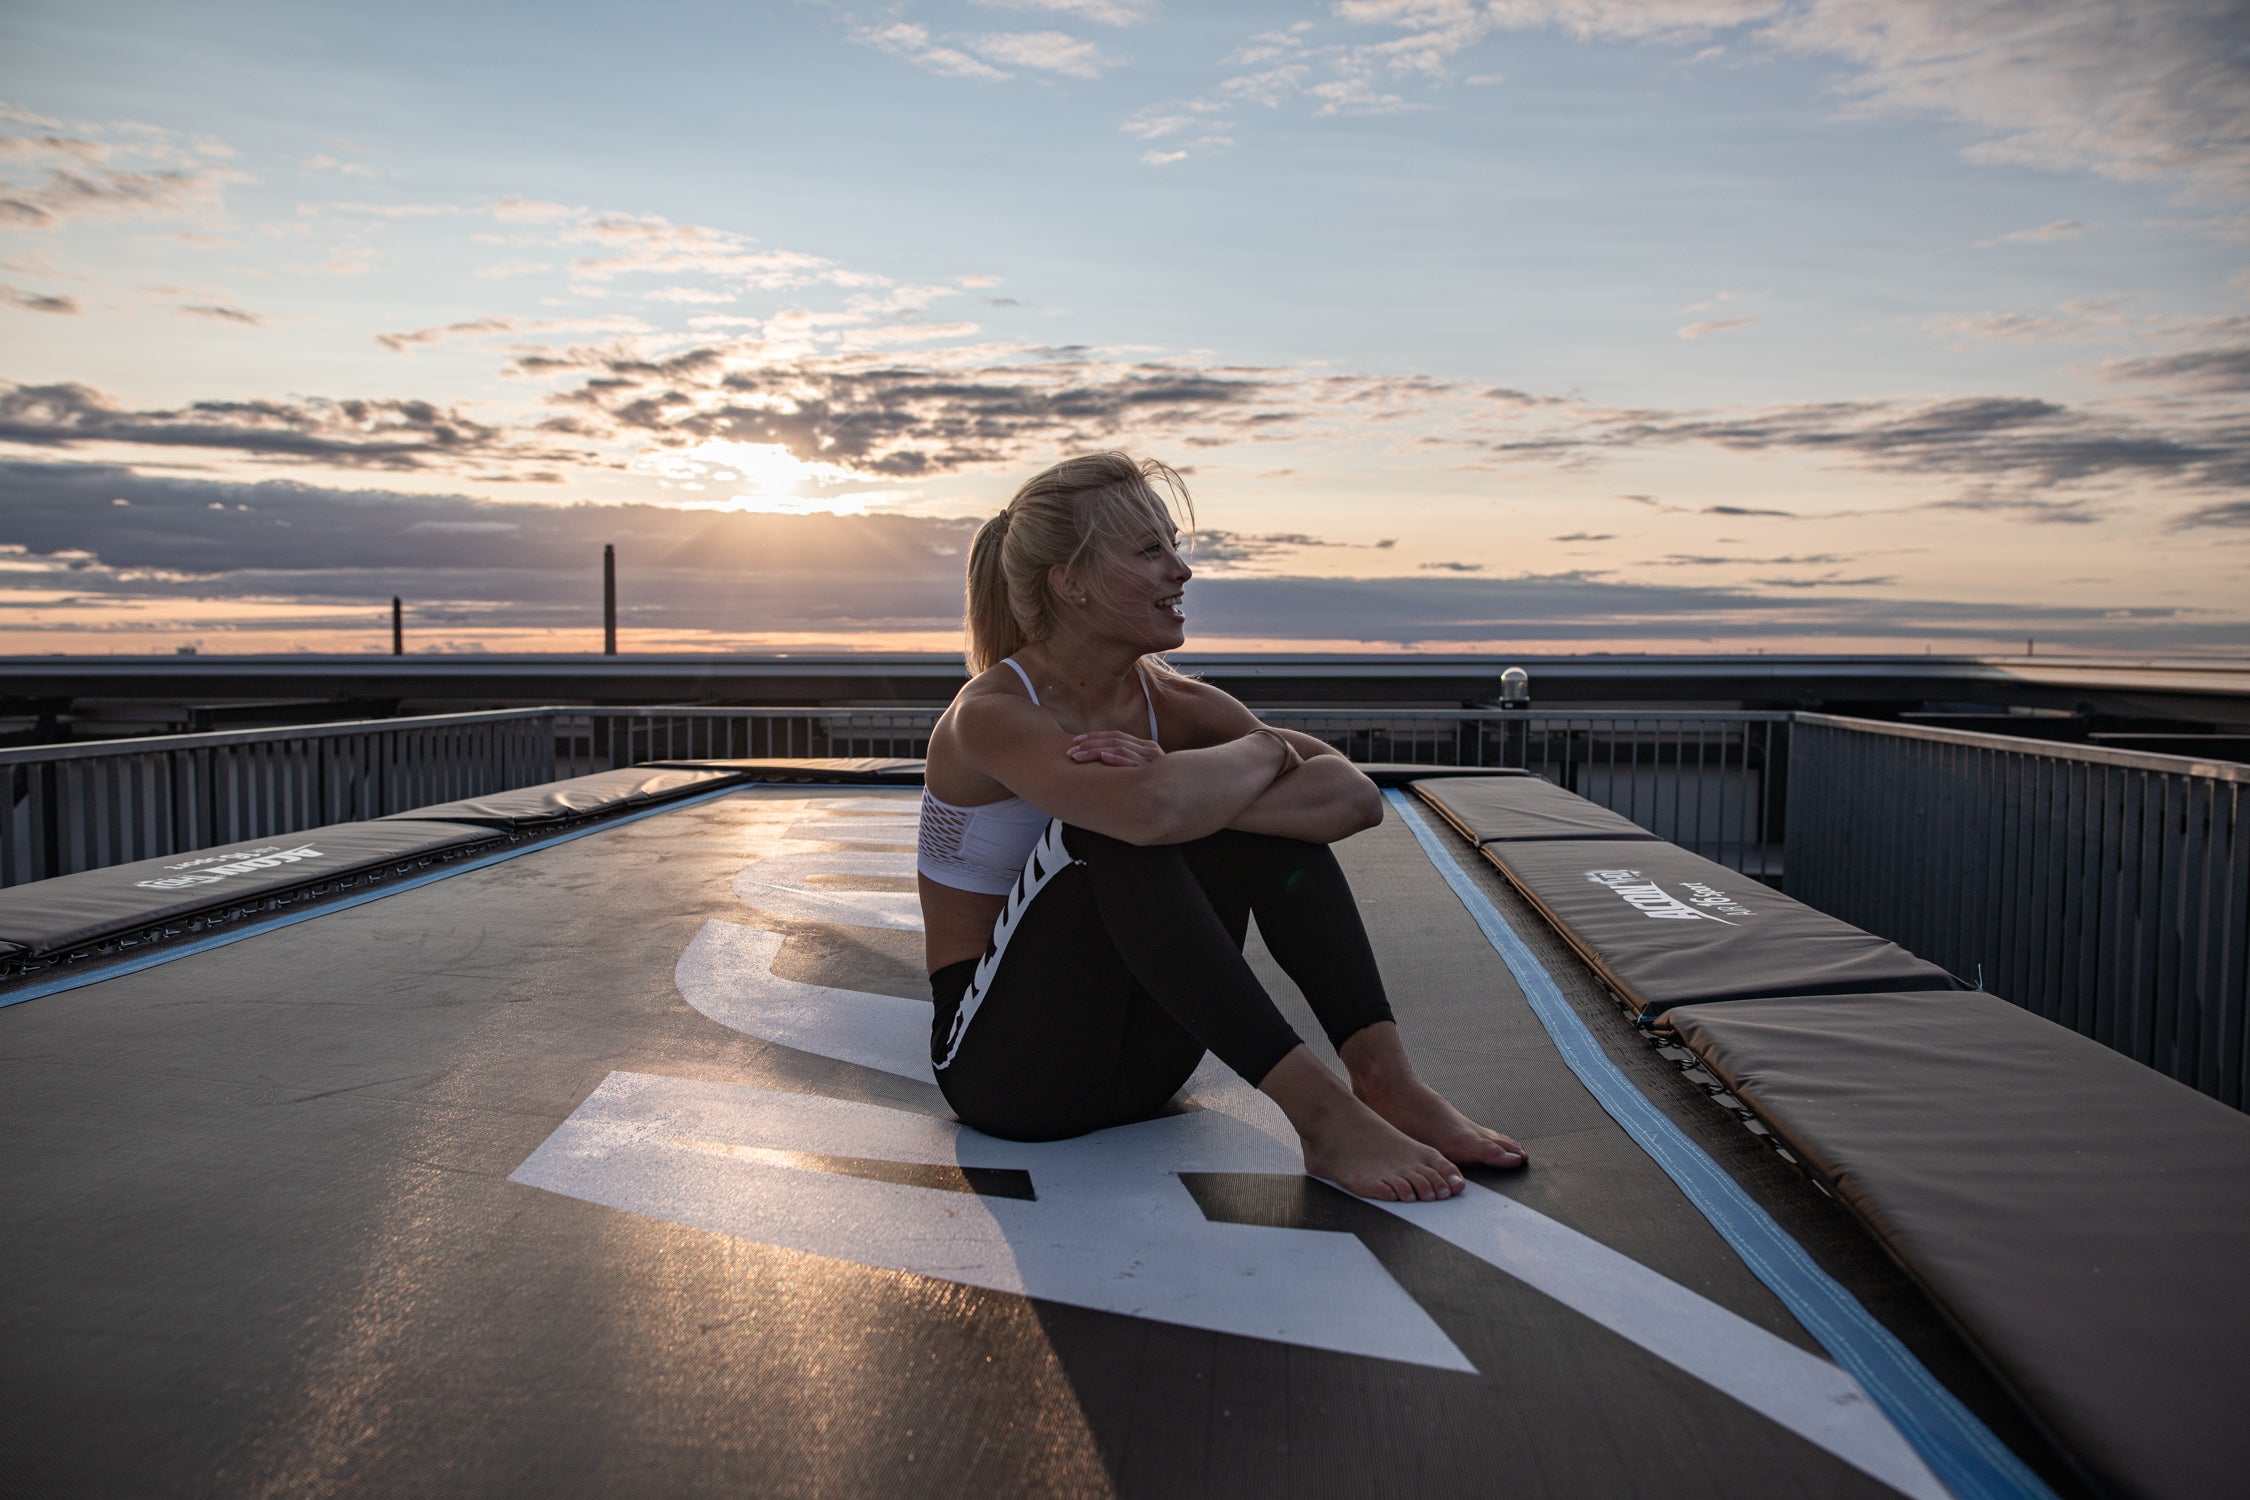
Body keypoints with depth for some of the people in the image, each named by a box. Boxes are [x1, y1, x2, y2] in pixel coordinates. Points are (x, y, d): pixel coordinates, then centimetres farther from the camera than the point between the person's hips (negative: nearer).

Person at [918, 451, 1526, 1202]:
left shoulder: (1170, 705, 0)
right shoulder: (992, 715, -19)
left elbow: (1355, 796, -15)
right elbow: (1152, 812, -40)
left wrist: (1179, 786, -29)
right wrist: (1261, 749, -19)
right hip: (1003, 1065, -5)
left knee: (1257, 803, -13)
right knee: (1108, 827, -31)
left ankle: (1386, 1080, -21)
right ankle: (1314, 1106, -31)